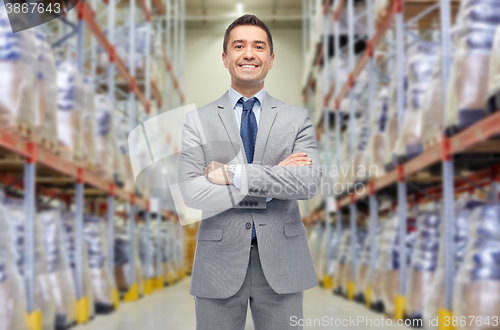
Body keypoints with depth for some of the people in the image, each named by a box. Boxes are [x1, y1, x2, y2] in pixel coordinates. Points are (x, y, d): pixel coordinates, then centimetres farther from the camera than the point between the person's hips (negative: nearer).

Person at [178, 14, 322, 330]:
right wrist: (274, 177, -13)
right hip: (220, 260, -1)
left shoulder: (297, 118, 5)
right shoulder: (198, 120, 2)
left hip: (281, 265, 1)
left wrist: (235, 173, -17)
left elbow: (310, 182, -11)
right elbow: (191, 192, -10)